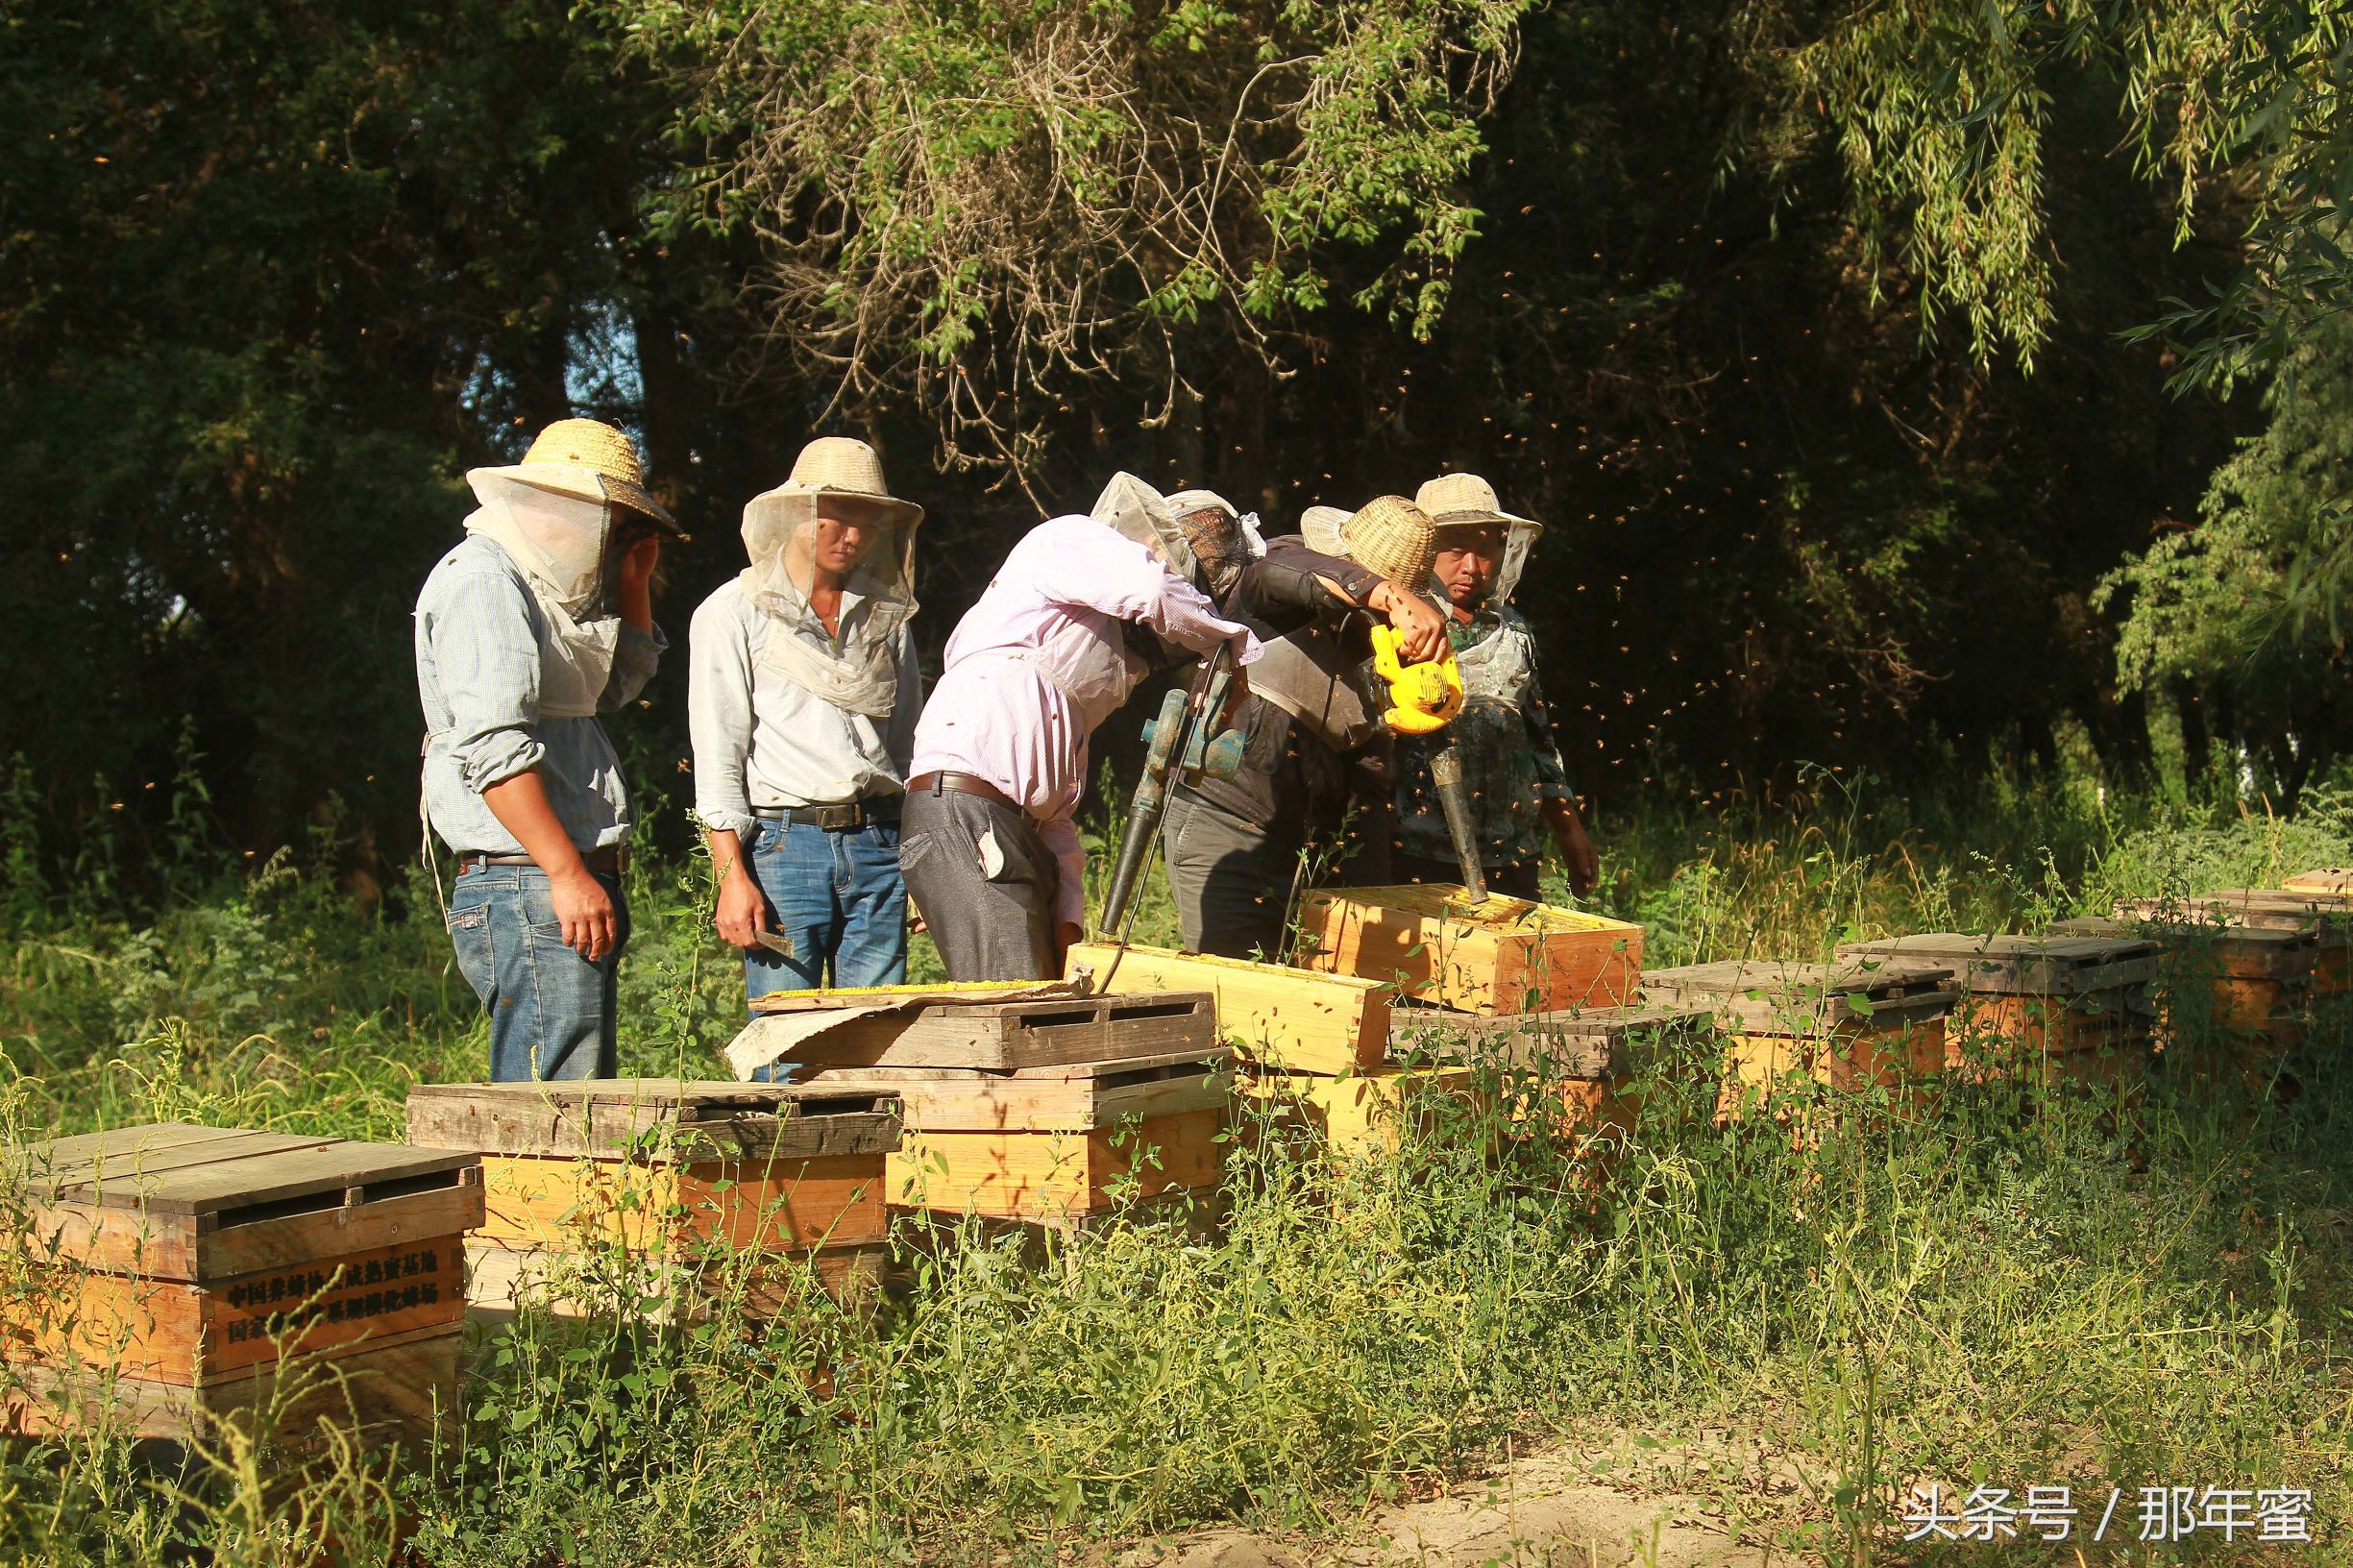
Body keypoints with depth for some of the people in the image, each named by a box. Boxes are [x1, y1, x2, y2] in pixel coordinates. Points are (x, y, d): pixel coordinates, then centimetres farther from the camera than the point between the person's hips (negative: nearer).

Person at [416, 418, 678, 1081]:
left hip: (570, 888, 11)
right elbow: (494, 746, -19)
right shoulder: (480, 581, -8)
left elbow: (618, 684, 36)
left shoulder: (539, 588, 24)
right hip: (526, 890, -11)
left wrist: (634, 580, 23)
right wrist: (568, 873, -23)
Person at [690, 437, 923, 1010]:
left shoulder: (885, 615, 17)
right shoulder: (734, 613, 4)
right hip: (783, 846, -4)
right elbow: (716, 754, -2)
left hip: (879, 849, 4)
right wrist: (732, 874, -11)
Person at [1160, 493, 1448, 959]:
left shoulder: (1378, 646, 9)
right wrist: (1396, 600, -48)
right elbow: (1283, 570, -33)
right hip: (1222, 828, -5)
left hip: (1307, 851, 6)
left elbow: (1369, 775, 9)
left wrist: (1369, 897, 0)